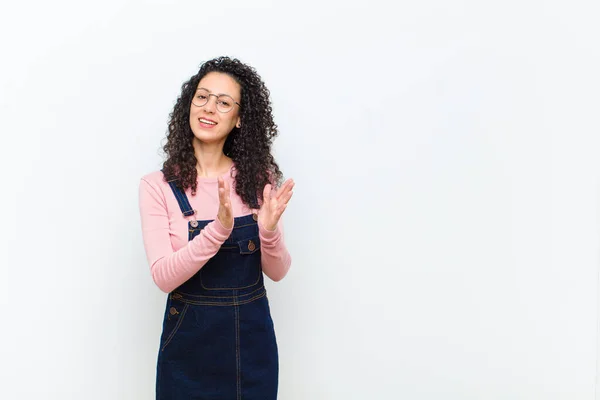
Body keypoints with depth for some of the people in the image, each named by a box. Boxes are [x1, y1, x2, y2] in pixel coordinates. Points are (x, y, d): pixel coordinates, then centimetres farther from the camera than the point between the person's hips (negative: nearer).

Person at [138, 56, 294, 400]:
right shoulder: (158, 186, -9)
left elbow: (277, 272, -2)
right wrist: (218, 230, -31)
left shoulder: (259, 178, -3)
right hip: (189, 340, -2)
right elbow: (164, 277, -17)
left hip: (252, 339, 2)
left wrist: (269, 231, -22)